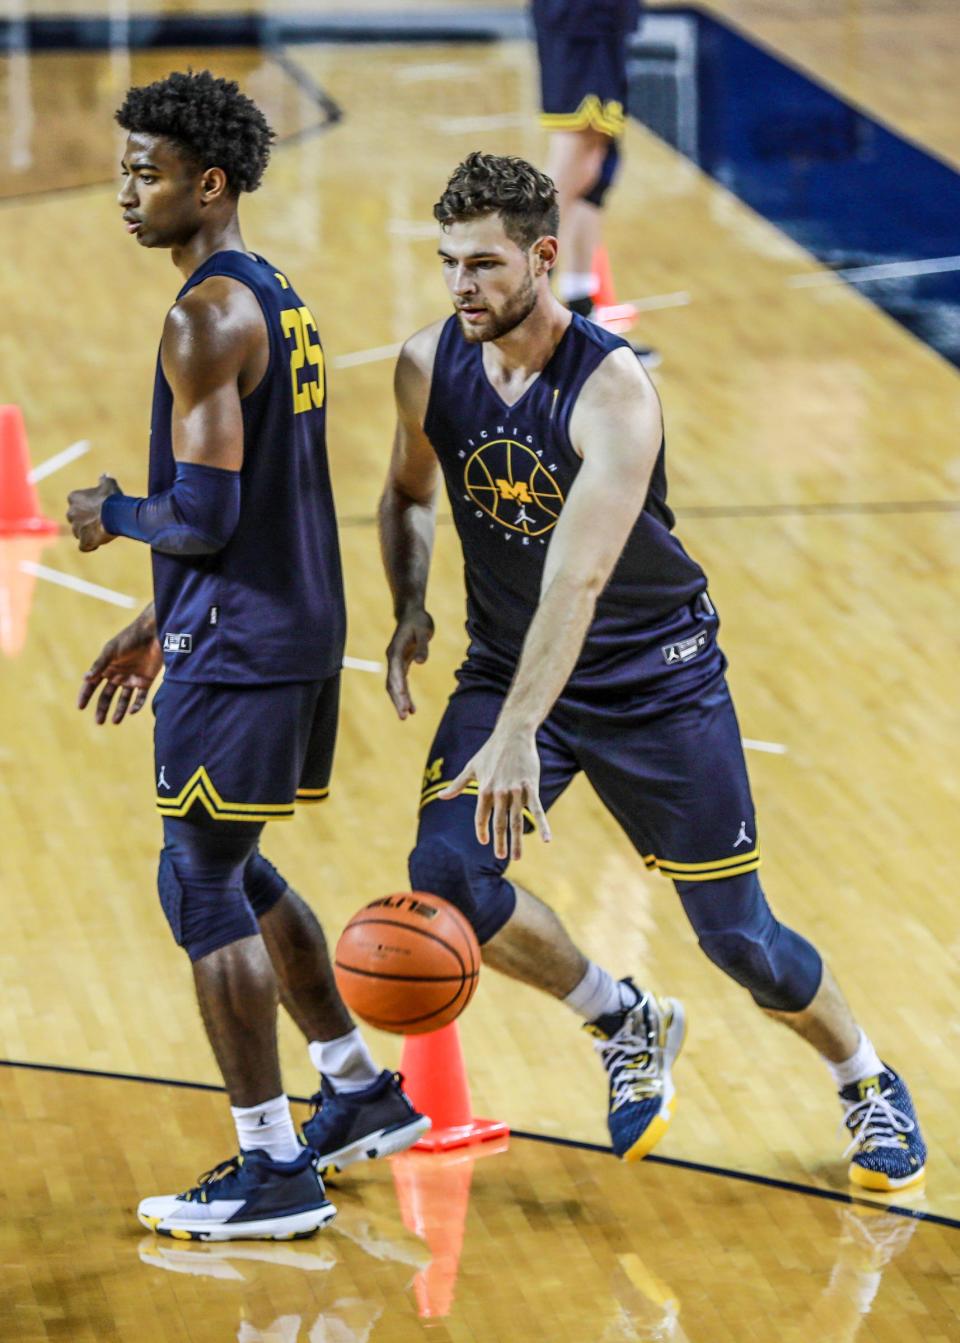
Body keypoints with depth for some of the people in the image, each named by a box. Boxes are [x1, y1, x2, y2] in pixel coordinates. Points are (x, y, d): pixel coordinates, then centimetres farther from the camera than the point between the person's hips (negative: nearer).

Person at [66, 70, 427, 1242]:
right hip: (301, 627, 10)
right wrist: (161, 628, 23)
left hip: (238, 645, -10)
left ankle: (272, 1174, 1)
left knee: (200, 886, -2)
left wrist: (112, 514, -2)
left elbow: (204, 515, -23)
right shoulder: (280, 303, 14)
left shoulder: (206, 318, -18)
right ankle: (362, 1094, 28)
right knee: (231, 871, 21)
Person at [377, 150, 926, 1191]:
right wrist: (409, 608, -7)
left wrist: (516, 737, -45)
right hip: (507, 669, 4)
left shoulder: (612, 390, -26)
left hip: (656, 680, -4)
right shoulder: (429, 366, -9)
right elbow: (409, 493, 12)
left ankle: (867, 1082, 30)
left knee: (737, 936, 1)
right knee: (446, 874, -20)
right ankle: (627, 1025, 6)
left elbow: (579, 577, -36)